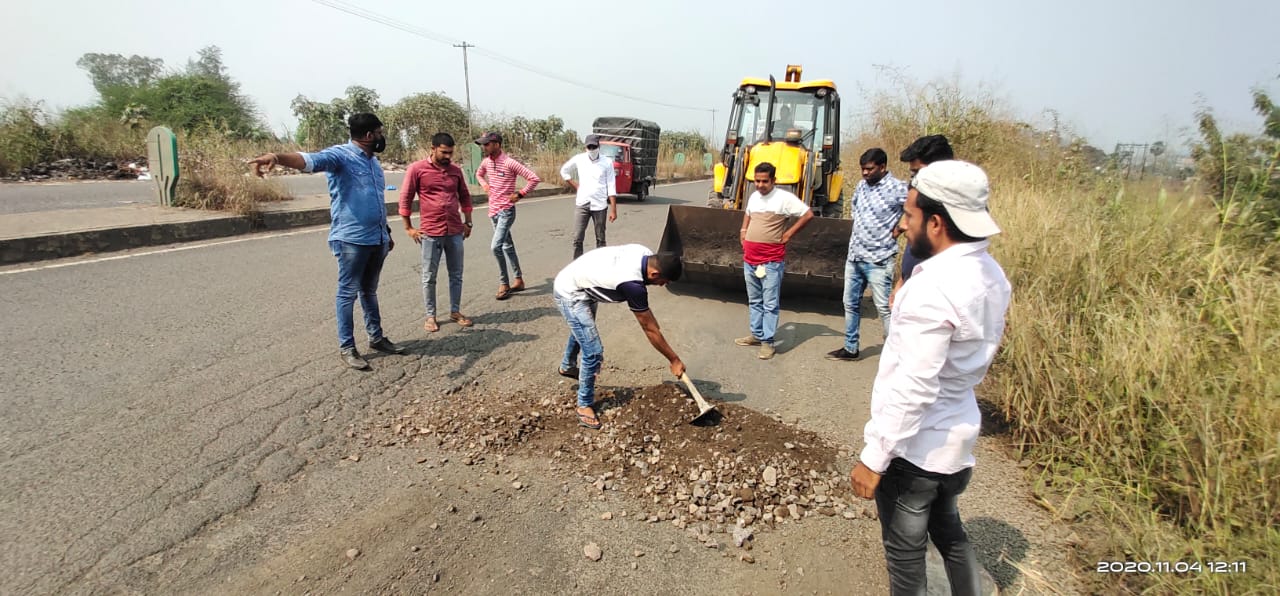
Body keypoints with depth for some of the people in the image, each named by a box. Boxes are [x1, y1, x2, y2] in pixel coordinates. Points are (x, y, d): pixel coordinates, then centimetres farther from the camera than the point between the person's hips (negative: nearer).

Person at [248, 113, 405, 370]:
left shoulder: (373, 161, 16)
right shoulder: (340, 155, -10)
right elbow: (309, 160, -29)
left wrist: (387, 232, 28)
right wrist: (277, 156, -49)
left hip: (377, 238, 8)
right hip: (351, 239, -8)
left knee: (369, 290, 19)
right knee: (348, 292, 1)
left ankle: (376, 337, 29)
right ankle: (346, 347, 9)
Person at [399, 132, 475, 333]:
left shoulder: (455, 170, 7)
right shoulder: (417, 168, -5)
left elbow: (464, 196, 18)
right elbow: (405, 198, -2)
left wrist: (467, 222, 14)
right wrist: (408, 227, -2)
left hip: (455, 232, 4)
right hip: (430, 233, -4)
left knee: (456, 275, 11)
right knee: (429, 277, 5)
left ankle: (455, 311, 24)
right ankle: (430, 316, 16)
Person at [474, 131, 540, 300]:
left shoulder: (510, 163, -17)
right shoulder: (486, 162, 4)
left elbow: (534, 178, -18)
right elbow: (479, 174, 28)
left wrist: (520, 194, -15)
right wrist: (484, 184, 9)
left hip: (506, 211, -8)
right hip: (493, 211, 8)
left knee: (496, 246, -16)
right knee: (507, 246, 14)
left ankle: (504, 284, -3)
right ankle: (519, 280, 25)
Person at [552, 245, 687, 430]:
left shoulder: (645, 254, -14)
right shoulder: (633, 284, -36)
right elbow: (650, 329, -25)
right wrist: (674, 360, -16)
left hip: (573, 281, 10)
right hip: (570, 294, -10)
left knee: (581, 329, 35)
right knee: (593, 352, -13)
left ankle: (567, 366, 63)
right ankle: (585, 405, 7)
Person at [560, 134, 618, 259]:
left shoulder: (607, 162, -4)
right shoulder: (578, 159, 0)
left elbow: (611, 187, -4)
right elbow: (564, 171, 17)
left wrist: (613, 209, -8)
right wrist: (575, 186, 6)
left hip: (599, 205, -1)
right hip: (581, 204, 1)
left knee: (600, 239, 8)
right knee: (577, 238, -1)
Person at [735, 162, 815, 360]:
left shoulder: (784, 197, -10)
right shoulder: (753, 196, 11)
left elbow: (808, 215, -10)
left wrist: (788, 234, -9)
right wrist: (743, 231, 15)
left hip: (772, 261, -7)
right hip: (749, 258, 7)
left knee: (770, 304, -3)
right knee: (754, 301, 16)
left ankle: (767, 341, 1)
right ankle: (756, 334, 27)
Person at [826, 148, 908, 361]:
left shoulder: (897, 189, -13)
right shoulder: (862, 185, 8)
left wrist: (897, 230, -12)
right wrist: (860, 225, 11)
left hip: (878, 260, -7)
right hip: (854, 256, 8)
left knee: (884, 308, -4)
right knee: (851, 304, 14)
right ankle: (850, 348, 27)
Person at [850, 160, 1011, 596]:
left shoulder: (933, 288, -29)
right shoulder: (991, 275, 0)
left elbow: (912, 389, -29)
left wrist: (874, 458, -22)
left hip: (913, 444, -9)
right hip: (958, 434, 9)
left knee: (905, 547, 12)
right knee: (948, 531, 28)